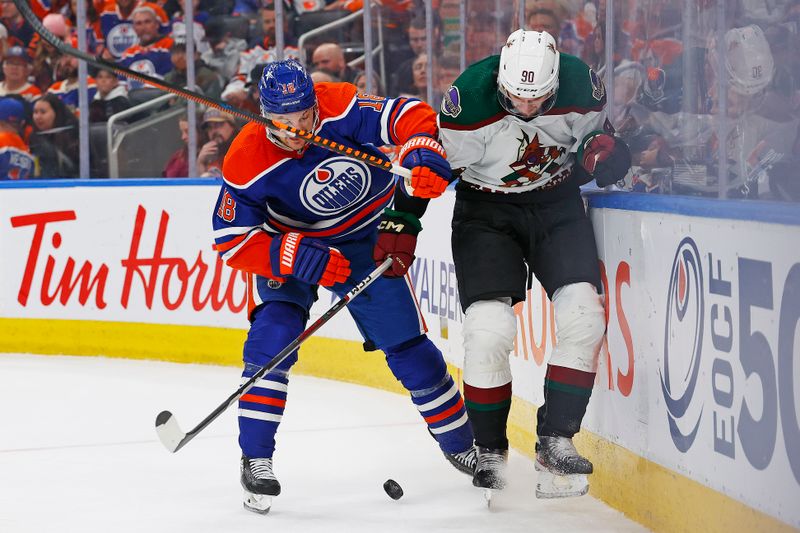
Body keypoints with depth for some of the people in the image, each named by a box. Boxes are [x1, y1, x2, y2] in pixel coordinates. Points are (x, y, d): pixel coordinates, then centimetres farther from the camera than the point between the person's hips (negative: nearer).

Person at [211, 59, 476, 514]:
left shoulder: (339, 107, -27)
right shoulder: (246, 164, -26)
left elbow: (411, 117, -25)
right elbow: (232, 242, -23)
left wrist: (420, 156, -46)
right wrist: (299, 257, -34)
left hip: (368, 237, 1)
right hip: (290, 244, -1)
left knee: (406, 343, 3)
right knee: (273, 335, -23)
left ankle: (462, 446, 22)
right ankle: (256, 459, -13)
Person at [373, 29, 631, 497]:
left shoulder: (583, 86, -16)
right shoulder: (470, 99, -26)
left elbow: (598, 131, 6)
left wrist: (605, 149, -16)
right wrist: (401, 224, -13)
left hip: (558, 204, 3)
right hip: (487, 210, -3)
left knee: (584, 317, -13)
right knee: (489, 330, -16)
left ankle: (555, 440, -1)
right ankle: (489, 451, 3)